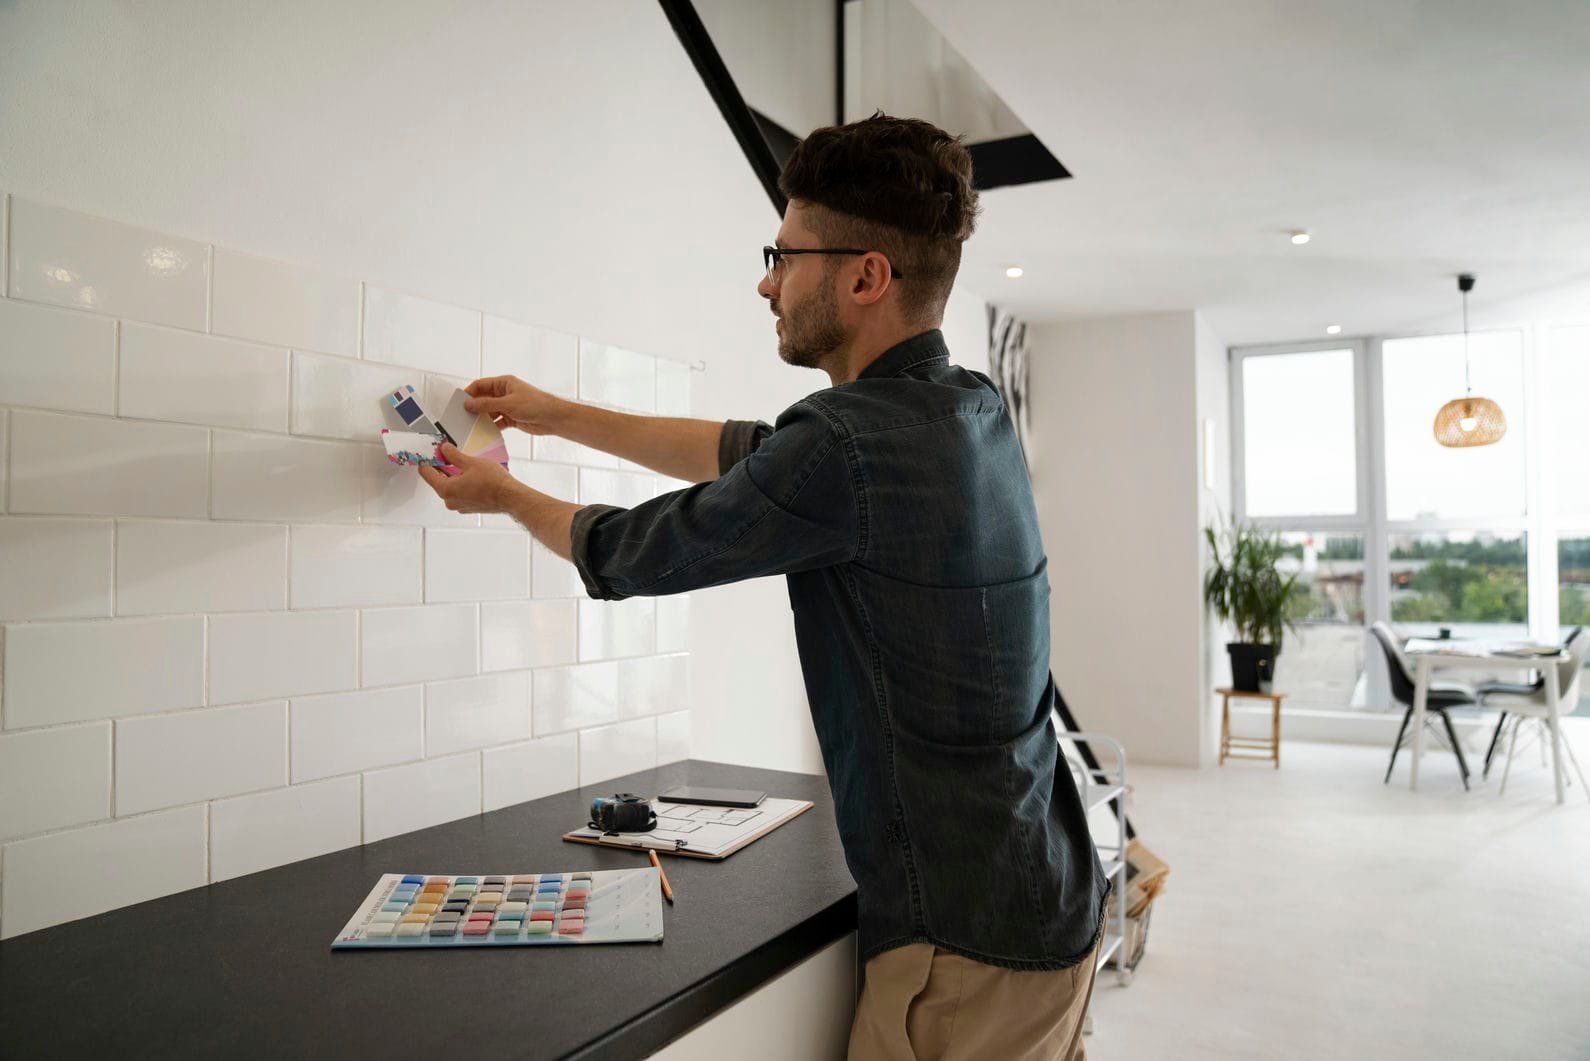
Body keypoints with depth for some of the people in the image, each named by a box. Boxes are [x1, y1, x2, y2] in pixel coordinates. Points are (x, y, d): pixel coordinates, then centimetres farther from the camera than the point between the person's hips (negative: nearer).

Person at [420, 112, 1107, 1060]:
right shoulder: (976, 411, 3)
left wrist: (505, 495, 11)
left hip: (969, 945, -8)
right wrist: (558, 415, 19)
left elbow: (629, 553, -9)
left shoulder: (848, 442, -25)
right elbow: (751, 455, 13)